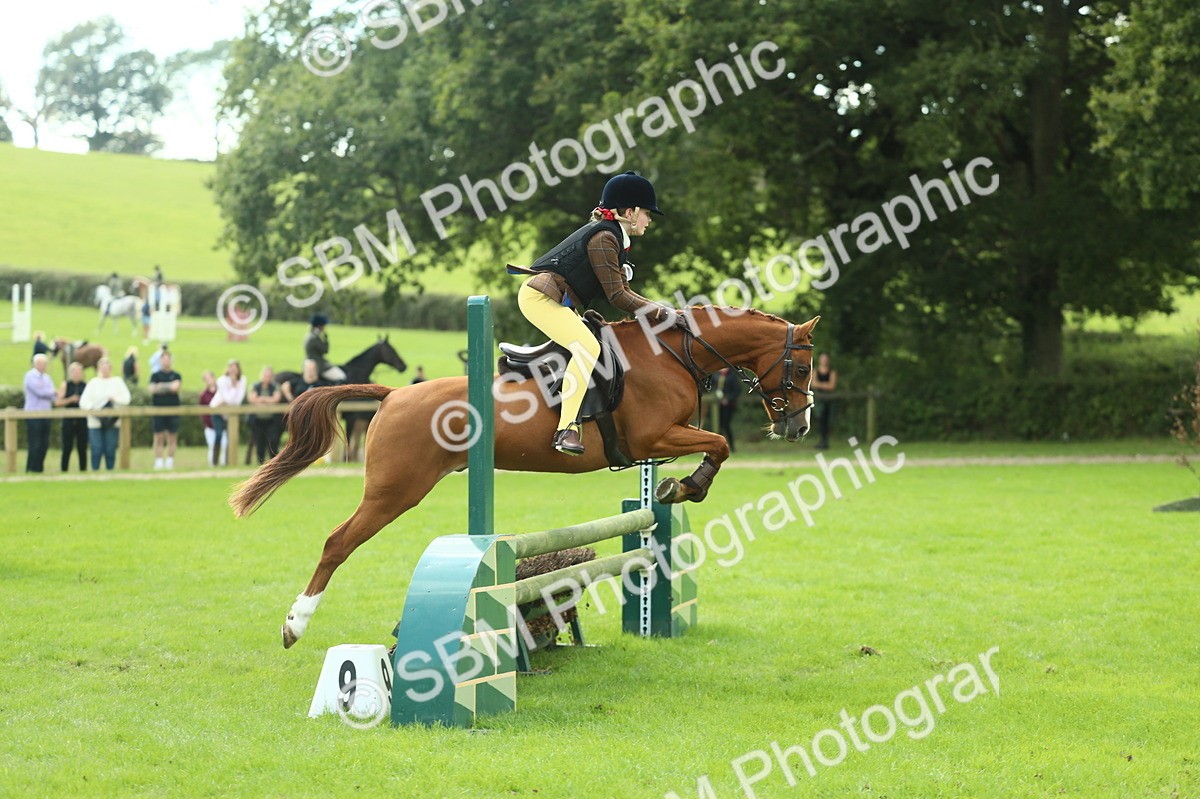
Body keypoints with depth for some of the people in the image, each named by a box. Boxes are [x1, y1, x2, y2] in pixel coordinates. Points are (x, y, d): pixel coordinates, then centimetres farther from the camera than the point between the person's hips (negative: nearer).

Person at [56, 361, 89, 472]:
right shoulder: (65, 385, 3)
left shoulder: (85, 386, 7)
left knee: (82, 448, 3)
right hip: (69, 420, -1)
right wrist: (70, 400, -15)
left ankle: (83, 470, 9)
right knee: (67, 448, -2)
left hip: (82, 421, 1)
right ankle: (64, 470, 4)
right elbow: (58, 402, -2)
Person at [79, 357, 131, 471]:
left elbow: (126, 398, 3)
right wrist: (92, 409, -18)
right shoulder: (93, 382, 8)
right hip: (95, 421, -1)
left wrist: (115, 398, -12)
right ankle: (95, 471, -1)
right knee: (96, 448, -6)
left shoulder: (117, 382, 11)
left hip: (112, 421, 1)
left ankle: (110, 469, 5)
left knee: (111, 449, -2)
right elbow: (84, 401, -2)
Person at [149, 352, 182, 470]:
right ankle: (158, 462, -1)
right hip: (158, 408, -1)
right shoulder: (155, 375, 8)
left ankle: (170, 462, 5)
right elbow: (152, 389, -5)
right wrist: (169, 387, -9)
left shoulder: (176, 375, 9)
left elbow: (176, 386, -8)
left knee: (172, 437, 0)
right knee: (159, 438, -3)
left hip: (173, 409, 1)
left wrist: (161, 386, -7)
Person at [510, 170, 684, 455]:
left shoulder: (613, 238, 17)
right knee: (587, 347, -27)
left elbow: (623, 292, 18)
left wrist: (663, 311, 8)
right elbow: (617, 296, -17)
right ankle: (567, 429, -32)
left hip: (558, 302, 12)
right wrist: (663, 315, -14)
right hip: (540, 297, -12)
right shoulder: (604, 238, -15)